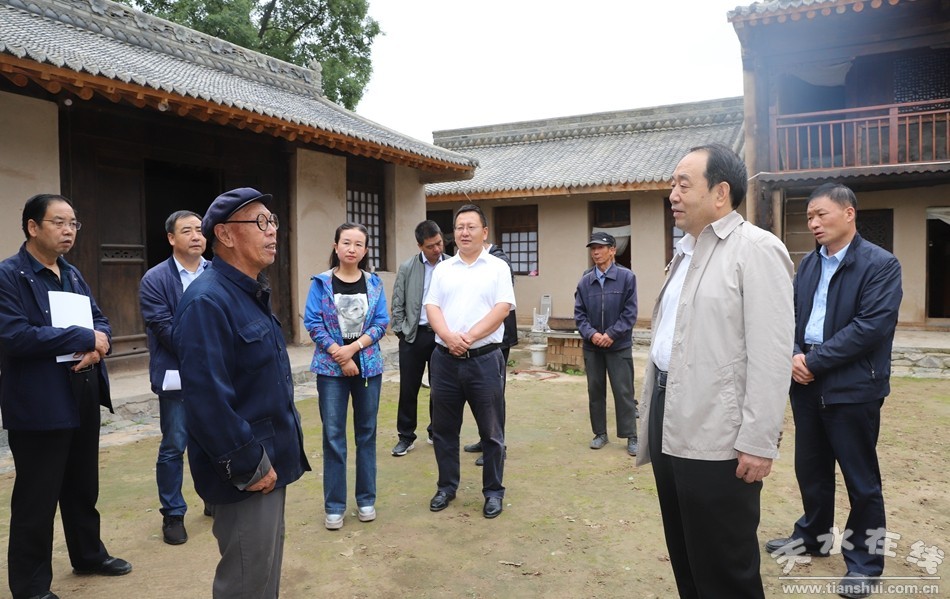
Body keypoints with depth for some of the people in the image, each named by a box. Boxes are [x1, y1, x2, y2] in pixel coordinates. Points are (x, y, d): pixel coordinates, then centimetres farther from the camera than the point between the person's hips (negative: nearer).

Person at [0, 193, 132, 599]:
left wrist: (96, 345, -11)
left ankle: (89, 555, 38)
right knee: (36, 498, 5)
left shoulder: (72, 275, 13)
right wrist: (85, 338, -20)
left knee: (84, 486, 20)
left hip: (83, 399, 8)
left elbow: (100, 320, 12)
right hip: (38, 405, -7)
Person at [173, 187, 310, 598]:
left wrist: (270, 459, 17)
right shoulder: (208, 301, -21)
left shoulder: (250, 293, 11)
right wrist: (248, 467, -21)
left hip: (269, 462, 10)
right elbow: (207, 398, -28)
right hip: (247, 474, -9)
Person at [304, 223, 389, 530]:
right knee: (333, 436, 1)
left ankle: (366, 500, 21)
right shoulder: (321, 282, -2)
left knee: (366, 433, 9)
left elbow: (381, 323, -2)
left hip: (368, 366, 2)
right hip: (331, 368, -2)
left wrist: (352, 348, -14)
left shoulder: (374, 283, 3)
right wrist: (339, 355, -13)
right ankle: (334, 506, 12)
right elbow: (313, 322, -7)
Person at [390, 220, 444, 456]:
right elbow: (397, 304, 3)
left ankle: (436, 432, 28)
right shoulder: (407, 268, 0)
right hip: (413, 335, 0)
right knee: (408, 388, 4)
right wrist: (400, 331, -2)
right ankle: (406, 436, 16)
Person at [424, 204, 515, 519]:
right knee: (443, 429, 12)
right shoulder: (443, 269, 11)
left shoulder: (497, 267, 2)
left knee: (491, 431, 6)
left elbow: (502, 308, -8)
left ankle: (494, 491, 20)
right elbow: (432, 307, 3)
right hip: (445, 359, 3)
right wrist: (448, 336, -15)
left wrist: (469, 337, -17)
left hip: (484, 359, -3)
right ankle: (447, 487, 28)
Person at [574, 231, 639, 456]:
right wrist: (591, 334, -12)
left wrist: (611, 334, -14)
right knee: (595, 391, 10)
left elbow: (630, 312, -8)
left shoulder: (626, 277, -6)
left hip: (619, 345, -3)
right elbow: (579, 313, 3)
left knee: (623, 391, 1)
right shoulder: (585, 281, 3)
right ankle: (600, 433, 23)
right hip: (592, 346, 3)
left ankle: (631, 436, 11)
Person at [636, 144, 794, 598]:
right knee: (684, 558, 20)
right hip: (670, 423, 8)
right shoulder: (686, 250, 16)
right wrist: (656, 414, 16)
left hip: (717, 438, -8)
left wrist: (758, 443, -19)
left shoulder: (756, 249, -11)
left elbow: (771, 356, -17)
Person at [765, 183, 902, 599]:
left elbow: (873, 326, -19)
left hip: (852, 387, -6)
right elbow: (792, 314, 11)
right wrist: (792, 356, -8)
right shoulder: (808, 264, 11)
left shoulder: (880, 264, -10)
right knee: (810, 469, 18)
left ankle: (864, 561, 22)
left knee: (861, 479, 7)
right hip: (806, 384, 6)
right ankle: (813, 535, 37)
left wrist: (815, 360, -18)